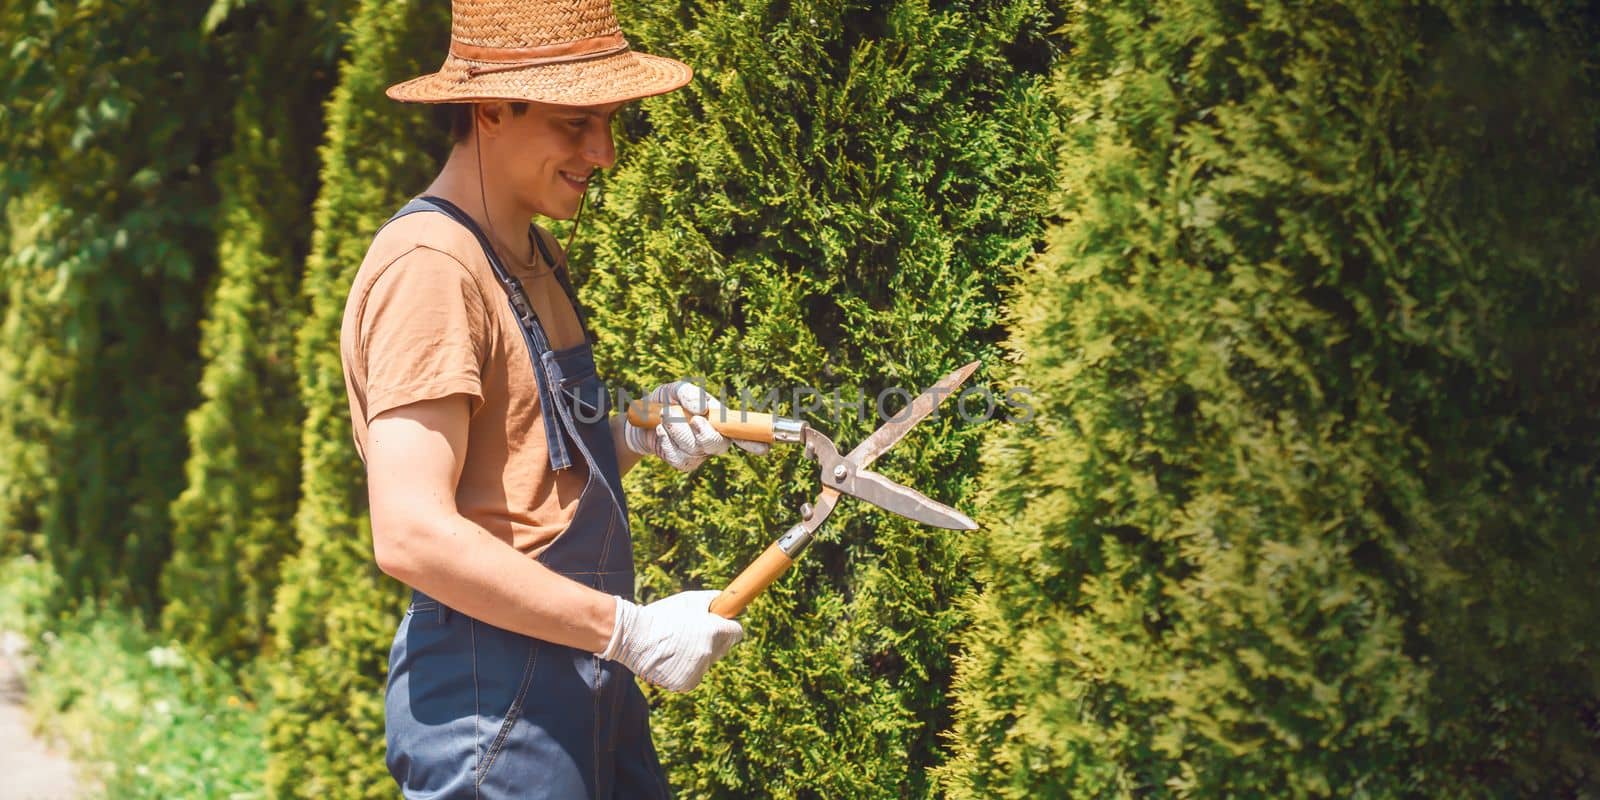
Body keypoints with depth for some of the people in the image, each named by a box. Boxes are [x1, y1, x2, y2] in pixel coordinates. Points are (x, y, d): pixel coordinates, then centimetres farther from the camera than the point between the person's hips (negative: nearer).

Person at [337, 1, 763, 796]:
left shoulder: (535, 255, 16)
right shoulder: (429, 263, -16)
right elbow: (411, 536, -24)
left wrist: (635, 434, 3)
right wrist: (629, 630, -20)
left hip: (586, 682, 9)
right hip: (491, 698, -9)